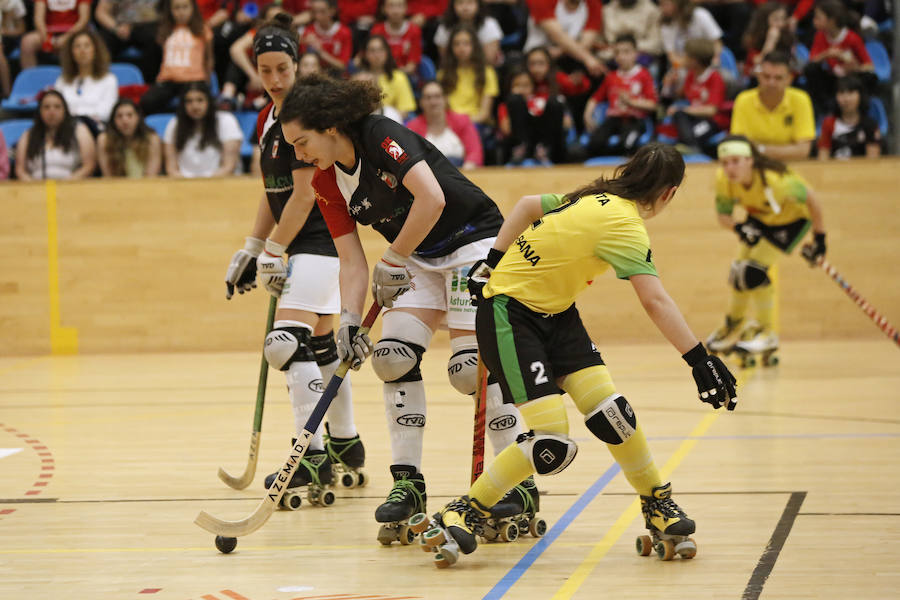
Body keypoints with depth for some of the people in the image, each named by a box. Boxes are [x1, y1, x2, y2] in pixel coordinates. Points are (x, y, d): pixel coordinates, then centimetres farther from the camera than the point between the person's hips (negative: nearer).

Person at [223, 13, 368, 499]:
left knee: (288, 343, -18)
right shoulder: (268, 118, 12)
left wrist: (274, 252, -15)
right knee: (320, 345, 17)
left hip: (319, 239, -10)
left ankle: (315, 458, -18)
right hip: (304, 245, 10)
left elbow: (304, 194, -19)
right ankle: (346, 446, 28)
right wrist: (251, 250, 16)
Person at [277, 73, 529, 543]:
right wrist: (349, 320, -12)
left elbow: (431, 198, -33)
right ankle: (408, 482, 0)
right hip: (419, 259, 8)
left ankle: (521, 487, -5)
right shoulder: (327, 184, 1)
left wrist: (392, 261, -23)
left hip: (473, 240, -8)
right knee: (392, 356, -8)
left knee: (470, 368, -15)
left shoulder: (382, 138, -22)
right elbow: (352, 259, 2)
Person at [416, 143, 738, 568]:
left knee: (610, 412, -5)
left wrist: (494, 262, 17)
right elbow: (655, 302, -29)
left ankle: (658, 506, 12)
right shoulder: (624, 225, -22)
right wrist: (700, 361, -31)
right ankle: (461, 514, -3)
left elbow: (528, 205, 14)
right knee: (551, 445, -17)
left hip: (557, 314, 9)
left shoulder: (598, 198, 3)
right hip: (510, 316, -9)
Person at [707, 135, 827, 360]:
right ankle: (734, 324, 30)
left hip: (793, 219, -5)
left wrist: (819, 238, -14)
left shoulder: (774, 180, -40)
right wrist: (738, 227, -34)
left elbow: (810, 198, -25)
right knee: (739, 271, 0)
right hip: (759, 219, 5)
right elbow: (723, 214, -10)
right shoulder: (723, 179, -25)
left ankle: (767, 333, 1)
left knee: (754, 272, -18)